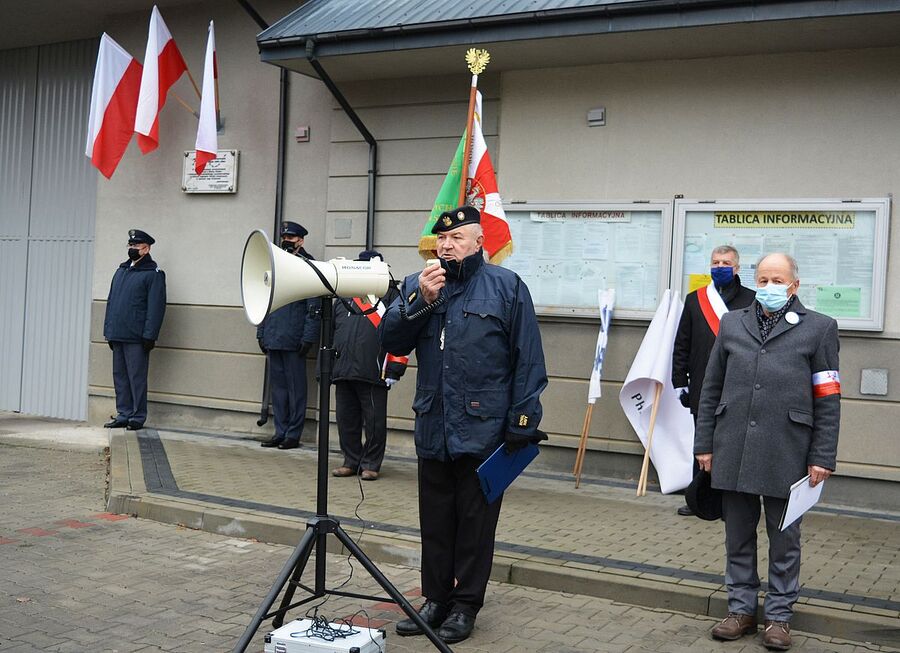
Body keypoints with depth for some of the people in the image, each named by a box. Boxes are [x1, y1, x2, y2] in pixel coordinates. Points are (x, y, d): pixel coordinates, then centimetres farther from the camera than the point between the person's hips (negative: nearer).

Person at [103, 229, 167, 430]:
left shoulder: (153, 274, -5)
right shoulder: (121, 271, 18)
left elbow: (156, 307, -11)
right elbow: (111, 301, 21)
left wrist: (149, 336, -17)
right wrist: (109, 331, 14)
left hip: (136, 338, -7)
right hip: (117, 336, 7)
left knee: (137, 378, -3)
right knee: (119, 376, 11)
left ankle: (138, 417, 4)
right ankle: (123, 415, 18)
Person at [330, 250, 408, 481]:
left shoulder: (390, 295, 2)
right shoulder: (343, 297, 18)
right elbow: (331, 330, 23)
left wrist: (393, 369, -10)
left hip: (374, 373, -5)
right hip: (343, 371, 5)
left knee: (374, 421, 2)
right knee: (346, 419, 10)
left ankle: (370, 464, 13)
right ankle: (351, 462, 22)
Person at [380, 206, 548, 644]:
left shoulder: (506, 287, -3)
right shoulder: (415, 285, 9)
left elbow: (529, 361, -4)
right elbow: (391, 341, 0)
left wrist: (522, 423, -9)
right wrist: (421, 301, -13)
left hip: (483, 429, -4)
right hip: (432, 430, 4)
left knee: (475, 522, 6)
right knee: (435, 521, 13)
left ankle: (465, 605, 18)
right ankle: (436, 599, 26)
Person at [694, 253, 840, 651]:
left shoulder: (818, 329, 1)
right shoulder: (732, 324, 10)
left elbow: (828, 400, 0)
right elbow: (711, 389, 13)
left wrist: (822, 457, -5)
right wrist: (705, 443, 9)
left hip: (787, 455, -3)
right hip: (733, 452, 3)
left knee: (784, 540, 9)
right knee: (738, 536, 12)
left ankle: (778, 615, 23)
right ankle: (741, 609, 26)